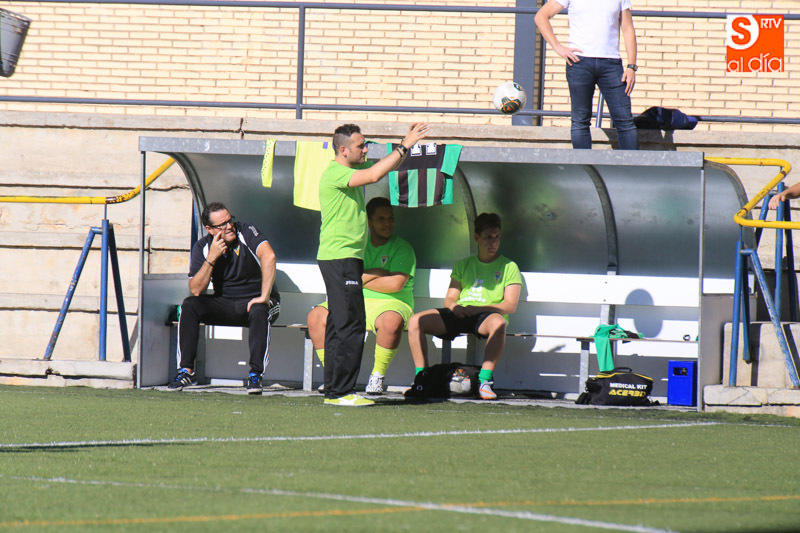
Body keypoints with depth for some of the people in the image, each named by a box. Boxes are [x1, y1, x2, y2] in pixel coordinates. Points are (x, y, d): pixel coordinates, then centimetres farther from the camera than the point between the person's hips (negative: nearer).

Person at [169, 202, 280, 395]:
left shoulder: (246, 232, -13)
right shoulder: (202, 247, -3)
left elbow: (269, 256, -31)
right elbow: (196, 290, -9)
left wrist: (264, 297, -35)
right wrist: (211, 258, -21)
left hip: (254, 301, -3)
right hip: (225, 304, 3)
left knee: (259, 312, -37)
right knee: (189, 306, -20)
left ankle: (255, 374, -33)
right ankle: (187, 370, -19)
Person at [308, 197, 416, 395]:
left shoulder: (402, 248, 1)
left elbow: (395, 284, -15)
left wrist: (361, 279, -3)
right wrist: (374, 274, -8)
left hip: (391, 304, -4)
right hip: (356, 303, 5)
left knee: (391, 321, -40)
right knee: (316, 316, -17)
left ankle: (377, 377, -23)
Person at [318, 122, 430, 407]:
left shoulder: (351, 170, 14)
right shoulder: (334, 173, -14)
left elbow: (387, 166, 24)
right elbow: (375, 175, -26)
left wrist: (406, 142, 8)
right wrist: (405, 146, -20)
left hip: (348, 258, 10)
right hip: (339, 258, -10)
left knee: (339, 326, 10)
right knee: (351, 326, -11)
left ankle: (333, 391, 13)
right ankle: (341, 391, -11)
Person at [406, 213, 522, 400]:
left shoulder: (509, 267, 11)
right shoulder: (463, 265, 23)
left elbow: (510, 306, -1)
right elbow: (449, 299, 18)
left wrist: (477, 308, -15)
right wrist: (454, 306, -9)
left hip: (486, 316, -4)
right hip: (459, 315, 4)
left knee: (498, 323, -42)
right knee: (416, 321, -19)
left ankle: (485, 381, -42)